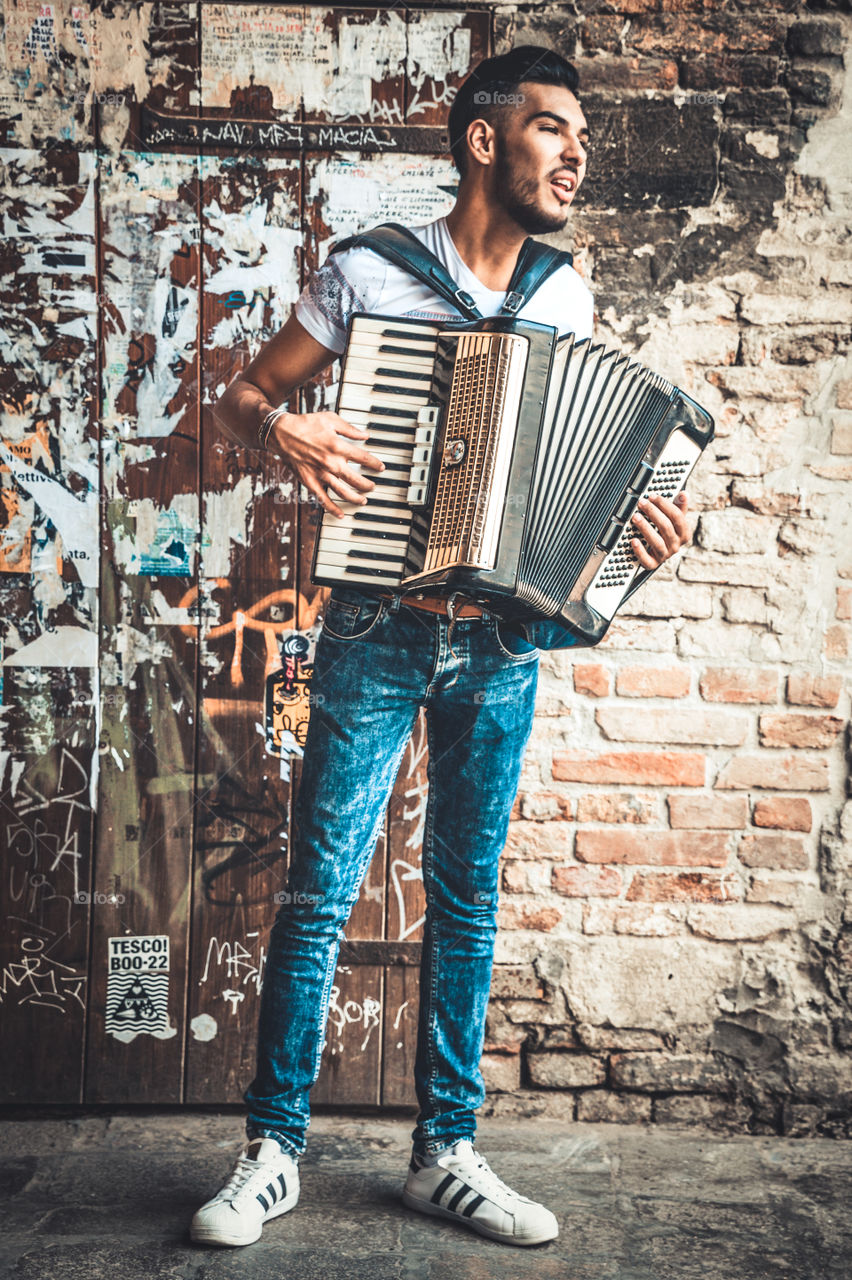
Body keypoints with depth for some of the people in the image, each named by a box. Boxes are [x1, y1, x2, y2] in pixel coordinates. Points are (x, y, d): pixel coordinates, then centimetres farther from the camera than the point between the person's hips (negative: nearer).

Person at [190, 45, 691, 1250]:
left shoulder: (569, 302, 9)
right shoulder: (369, 273, -3)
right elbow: (244, 392, 4)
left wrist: (641, 527, -5)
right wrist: (288, 431, -18)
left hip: (503, 646, 4)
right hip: (378, 635, -3)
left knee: (468, 895, 9)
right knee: (320, 892, -1)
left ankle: (446, 1151, 21)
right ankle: (274, 1150, 13)